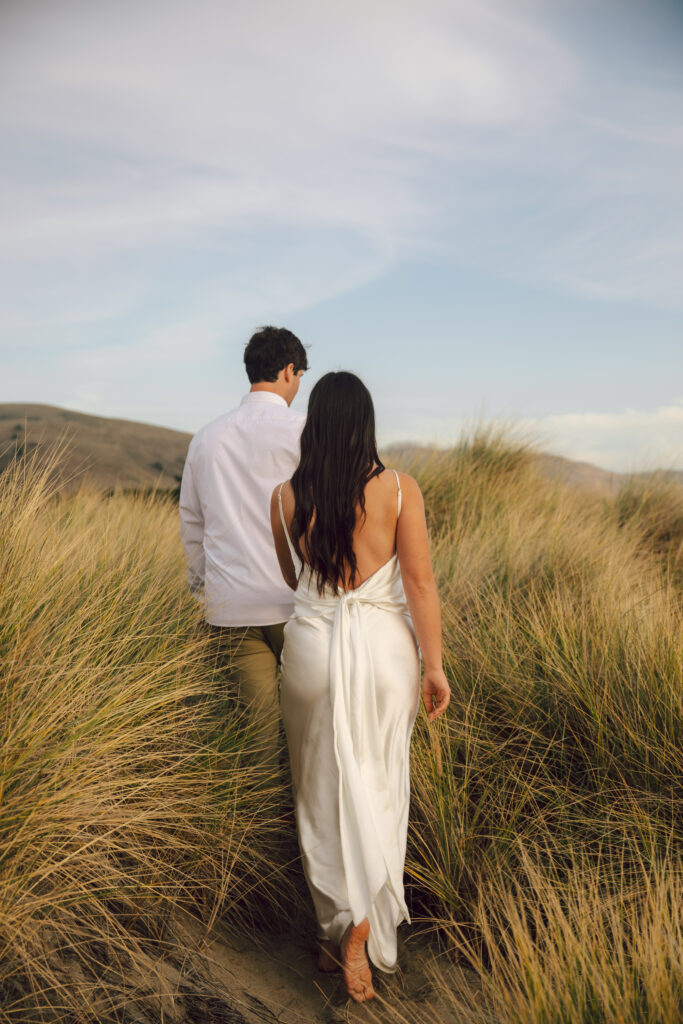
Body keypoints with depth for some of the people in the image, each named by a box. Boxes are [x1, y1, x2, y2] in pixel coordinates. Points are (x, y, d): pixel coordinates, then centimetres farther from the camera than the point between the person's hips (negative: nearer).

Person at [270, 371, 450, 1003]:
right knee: (378, 786, 16)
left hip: (312, 648, 1)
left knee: (323, 792, 17)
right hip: (384, 649, -1)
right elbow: (419, 582, -10)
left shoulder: (284, 498, -5)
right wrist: (434, 665, -2)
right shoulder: (399, 490, -10)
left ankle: (336, 932, 26)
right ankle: (362, 929, 10)